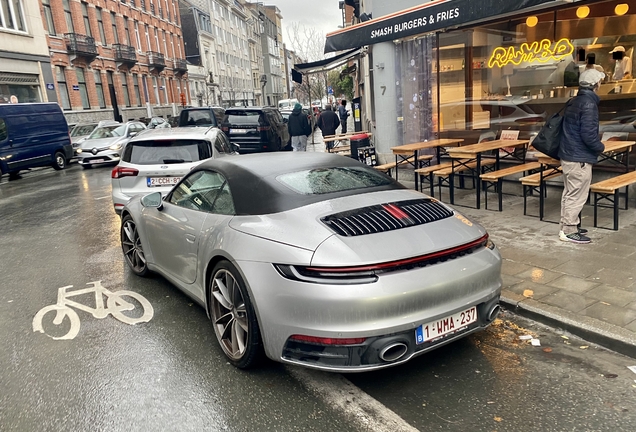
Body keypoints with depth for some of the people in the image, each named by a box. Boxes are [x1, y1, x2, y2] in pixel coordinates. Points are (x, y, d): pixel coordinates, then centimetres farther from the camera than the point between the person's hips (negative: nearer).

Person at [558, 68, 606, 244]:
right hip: (580, 158, -9)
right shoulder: (589, 103, -17)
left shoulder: (574, 102, 11)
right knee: (577, 196, -2)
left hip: (568, 155, 9)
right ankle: (569, 231, 4)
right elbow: (588, 135, -22)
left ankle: (567, 226, 25)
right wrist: (601, 147, -4)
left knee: (569, 193, 16)